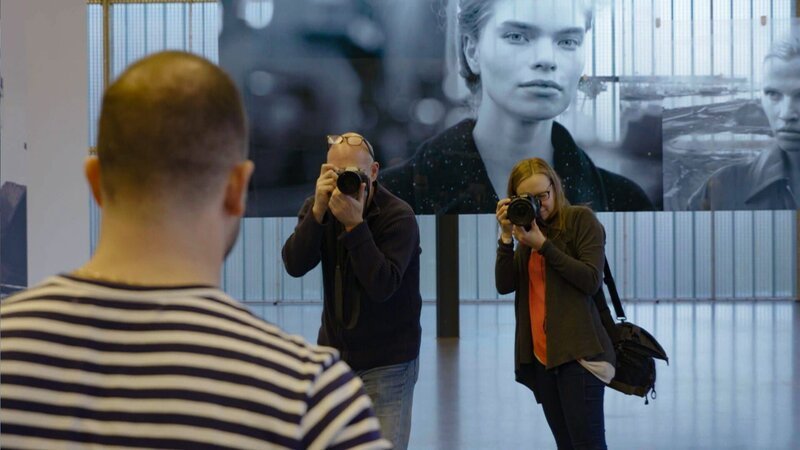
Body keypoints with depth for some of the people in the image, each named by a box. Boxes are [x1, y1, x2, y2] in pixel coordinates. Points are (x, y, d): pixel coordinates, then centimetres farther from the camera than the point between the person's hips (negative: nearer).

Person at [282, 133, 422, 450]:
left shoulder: (398, 217, -14)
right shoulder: (318, 208, 0)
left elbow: (382, 286, -25)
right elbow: (294, 266, -13)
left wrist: (355, 224, -30)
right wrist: (318, 209, -24)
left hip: (387, 363, -4)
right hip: (334, 352, 4)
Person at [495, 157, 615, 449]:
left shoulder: (581, 219, -2)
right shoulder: (529, 230, 15)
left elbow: (591, 281, -13)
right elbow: (504, 285, 5)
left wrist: (543, 244, -15)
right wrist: (506, 236, -6)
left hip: (578, 352, -6)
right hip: (540, 356, 6)